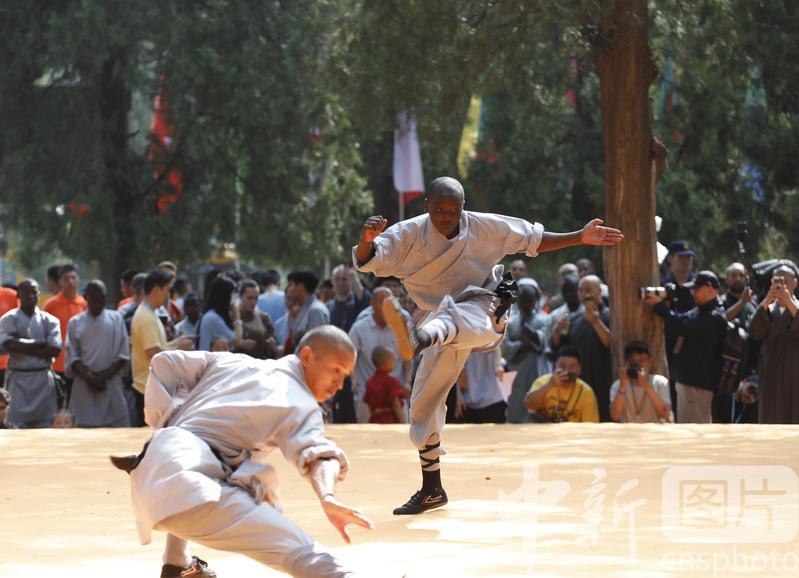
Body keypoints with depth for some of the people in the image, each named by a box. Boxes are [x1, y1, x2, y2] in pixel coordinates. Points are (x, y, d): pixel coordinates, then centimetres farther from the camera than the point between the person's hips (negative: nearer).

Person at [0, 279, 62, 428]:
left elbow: (55, 349, -5)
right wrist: (39, 343, -8)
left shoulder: (49, 320, 7)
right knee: (15, 423, -7)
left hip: (43, 378, 2)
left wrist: (22, 346, -8)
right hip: (18, 378, -2)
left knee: (45, 424, 0)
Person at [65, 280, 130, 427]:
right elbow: (72, 358, 2)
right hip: (85, 386, 0)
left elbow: (123, 355, 3)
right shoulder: (76, 323, 6)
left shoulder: (116, 319, 7)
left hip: (112, 383, 0)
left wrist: (106, 375, -9)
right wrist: (89, 378, -11)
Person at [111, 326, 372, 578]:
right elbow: (314, 450, -15)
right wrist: (328, 498, -32)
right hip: (191, 492, -8)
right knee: (307, 556, -21)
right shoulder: (301, 405, 5)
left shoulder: (234, 362, 26)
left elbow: (165, 363, 25)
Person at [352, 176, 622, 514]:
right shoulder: (410, 234, -8)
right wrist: (367, 239, -42)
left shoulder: (483, 227, -5)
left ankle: (415, 339, -78)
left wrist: (581, 238, 2)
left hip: (484, 312, -4)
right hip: (444, 328, 4)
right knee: (423, 403, 5)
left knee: (448, 319, -40)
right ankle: (431, 490, 19)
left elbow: (533, 239, 8)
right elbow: (366, 261, -19)